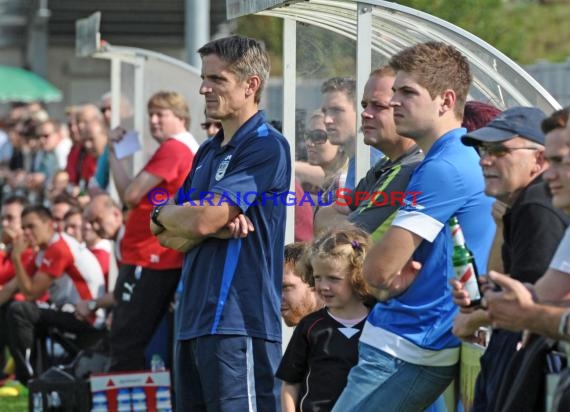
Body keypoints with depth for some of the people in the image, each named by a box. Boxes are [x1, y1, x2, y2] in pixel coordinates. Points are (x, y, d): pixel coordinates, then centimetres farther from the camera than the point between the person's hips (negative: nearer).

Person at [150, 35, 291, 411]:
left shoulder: (267, 147, -9)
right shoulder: (207, 152, 18)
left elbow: (202, 220, -17)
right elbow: (170, 238, 13)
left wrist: (163, 214, 5)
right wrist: (215, 225, -8)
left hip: (238, 323, -9)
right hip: (194, 320, 9)